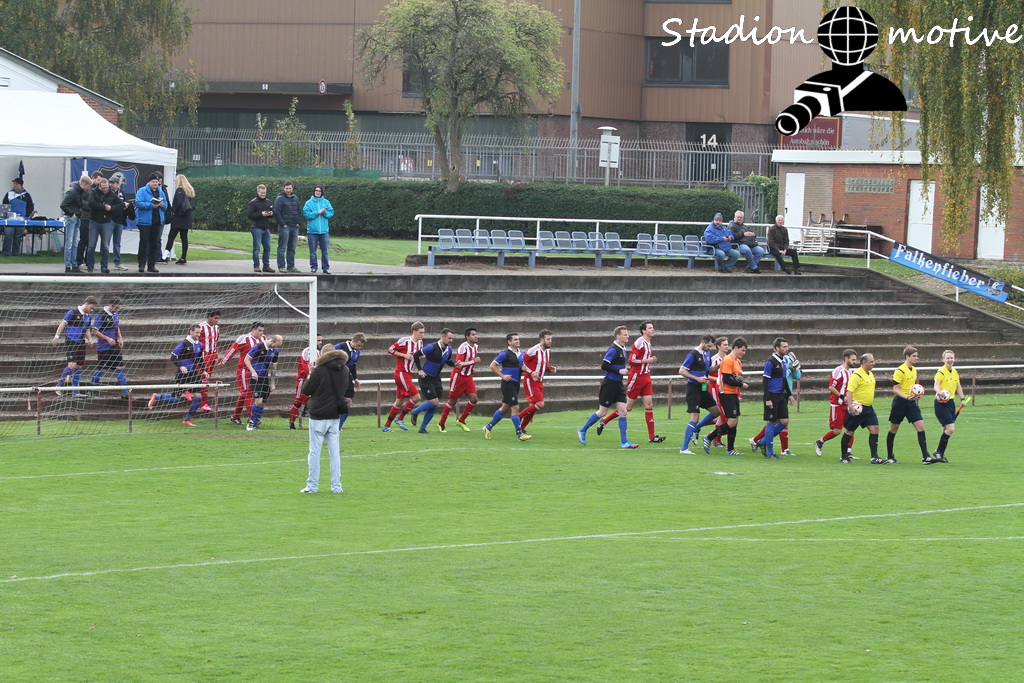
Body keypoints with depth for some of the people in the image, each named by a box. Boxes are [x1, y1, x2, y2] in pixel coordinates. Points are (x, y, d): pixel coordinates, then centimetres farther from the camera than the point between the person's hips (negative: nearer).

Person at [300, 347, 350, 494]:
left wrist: (310, 375, 8)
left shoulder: (320, 371, -15)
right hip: (335, 416, 5)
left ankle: (312, 485, 2)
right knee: (335, 452, 7)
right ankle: (336, 486, 5)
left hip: (318, 417, -5)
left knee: (315, 451, 2)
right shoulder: (344, 371, 3)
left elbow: (306, 391, -7)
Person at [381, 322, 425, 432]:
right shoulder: (405, 341, -15)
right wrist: (404, 355, -17)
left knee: (399, 401, 11)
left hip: (408, 374, 8)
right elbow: (390, 350, -11)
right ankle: (399, 419, -3)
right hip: (401, 373, -8)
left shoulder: (420, 342, 8)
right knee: (416, 396, -14)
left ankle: (386, 426, 18)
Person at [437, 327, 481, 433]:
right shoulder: (463, 347, -19)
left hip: (468, 377, 7)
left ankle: (461, 421, 9)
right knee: (453, 401, -1)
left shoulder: (475, 347, 7)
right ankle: (441, 424, 13)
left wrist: (472, 368, 10)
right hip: (458, 376, -7)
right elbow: (458, 363, -26)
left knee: (474, 398, -6)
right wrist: (474, 361, -25)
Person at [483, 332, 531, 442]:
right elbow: (492, 365, -7)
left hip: (516, 383, 8)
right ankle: (519, 433, -7)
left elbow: (522, 366, 24)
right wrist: (503, 376, -13)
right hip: (508, 383, -8)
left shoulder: (521, 354, 12)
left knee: (505, 408, 14)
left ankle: (488, 427, 27)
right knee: (515, 407, -11)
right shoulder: (505, 354, -10)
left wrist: (524, 368, -1)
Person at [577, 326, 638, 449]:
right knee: (602, 412, 1)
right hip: (609, 384, -8)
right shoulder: (613, 349, -16)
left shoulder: (622, 349, 11)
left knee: (622, 411, -1)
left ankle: (624, 442, -2)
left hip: (618, 385, 8)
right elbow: (604, 365, -22)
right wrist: (619, 371, -21)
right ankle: (582, 431, 19)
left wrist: (625, 371, 11)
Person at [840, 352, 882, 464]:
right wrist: (850, 406, -31)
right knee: (849, 431, 3)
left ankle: (874, 457, -3)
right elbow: (849, 391, -22)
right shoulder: (856, 375, -15)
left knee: (874, 429, -4)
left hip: (868, 408, 8)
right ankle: (843, 457, 14)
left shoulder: (871, 374, 13)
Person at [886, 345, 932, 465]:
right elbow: (895, 389, -16)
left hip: (911, 403, 6)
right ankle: (889, 457, 19)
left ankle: (925, 457, -11)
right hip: (900, 402, -6)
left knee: (921, 427, -7)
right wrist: (907, 398, -28)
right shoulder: (900, 371, -13)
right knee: (893, 430, 6)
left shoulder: (914, 370, 11)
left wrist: (917, 400, 18)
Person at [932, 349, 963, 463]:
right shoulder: (941, 372, -13)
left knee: (946, 430, 10)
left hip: (950, 402, 8)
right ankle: (939, 452, -3)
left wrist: (962, 399, 15)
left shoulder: (955, 372, 12)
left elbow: (958, 386, 25)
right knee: (950, 428, -15)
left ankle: (940, 454, 20)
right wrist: (940, 392, -47)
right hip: (941, 403, -8)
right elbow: (936, 386, -26)